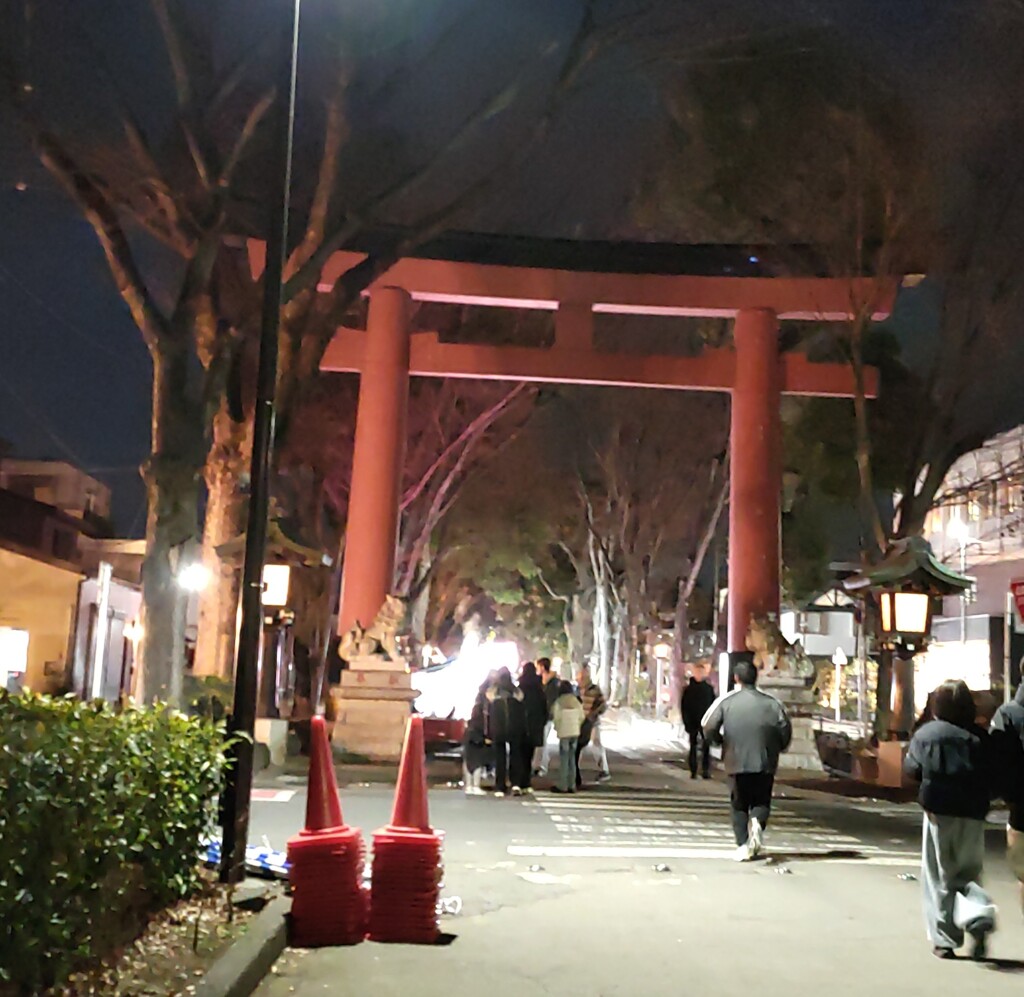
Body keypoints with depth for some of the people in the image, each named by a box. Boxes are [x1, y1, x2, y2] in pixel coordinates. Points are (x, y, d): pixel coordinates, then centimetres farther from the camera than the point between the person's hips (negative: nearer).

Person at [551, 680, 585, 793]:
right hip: (575, 733, 5)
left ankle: (562, 786, 0)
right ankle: (571, 785, 12)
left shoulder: (559, 702, -11)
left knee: (563, 759, -1)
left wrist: (557, 728, 7)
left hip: (564, 733, -5)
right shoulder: (577, 702, 3)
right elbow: (581, 717, 3)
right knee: (572, 759, 11)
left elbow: (556, 717, -11)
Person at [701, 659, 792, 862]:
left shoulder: (726, 701, -3)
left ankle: (743, 846, 3)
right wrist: (776, 748, 14)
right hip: (765, 762, 0)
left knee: (739, 806, 13)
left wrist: (720, 741, 12)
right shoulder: (771, 703, 1)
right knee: (761, 801, 14)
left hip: (736, 762, 0)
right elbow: (786, 730, -3)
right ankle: (757, 823, -16)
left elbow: (708, 728, -8)